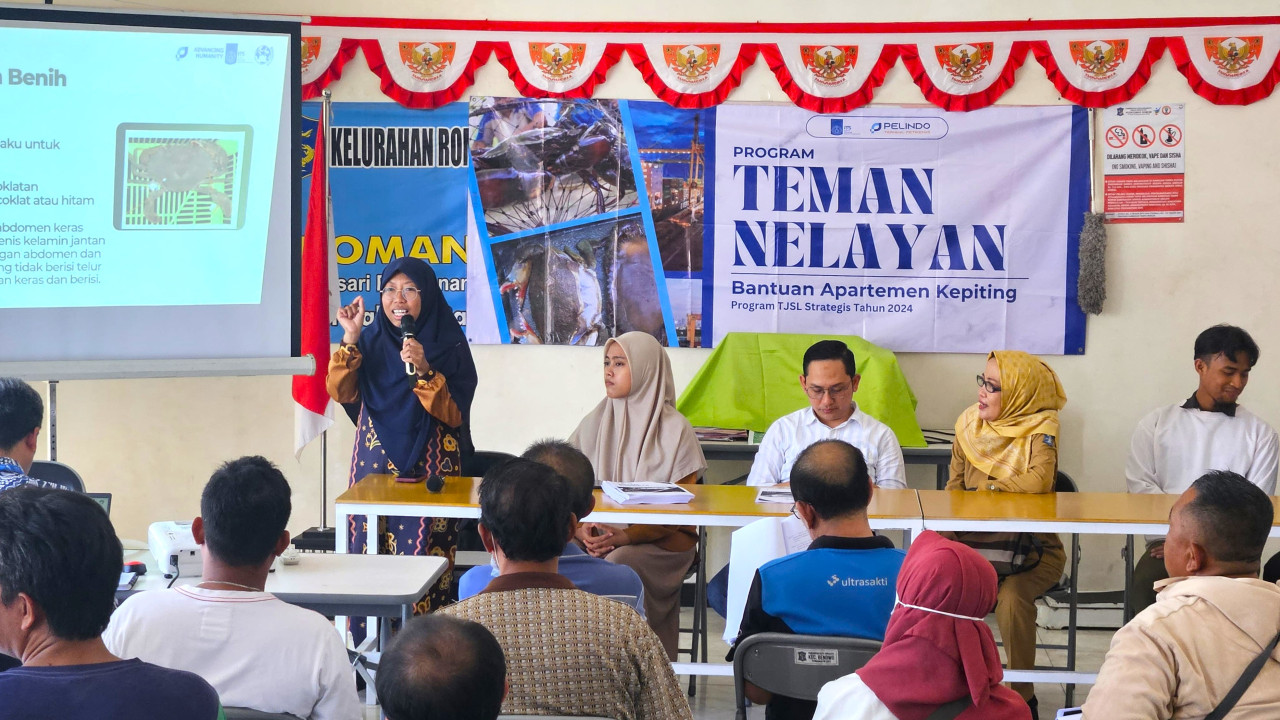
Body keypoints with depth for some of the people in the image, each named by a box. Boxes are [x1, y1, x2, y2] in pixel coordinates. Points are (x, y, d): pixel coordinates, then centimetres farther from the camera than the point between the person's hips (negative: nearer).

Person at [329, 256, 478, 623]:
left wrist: (424, 371, -22)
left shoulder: (449, 345, -2)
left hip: (429, 466, -3)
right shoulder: (371, 340, 8)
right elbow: (341, 392, -4)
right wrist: (350, 338, -13)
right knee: (371, 550, -1)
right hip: (376, 462, 3)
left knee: (424, 551, -7)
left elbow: (454, 413, -9)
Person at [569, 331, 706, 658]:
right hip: (600, 536, 3)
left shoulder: (674, 429, -2)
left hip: (661, 542, -3)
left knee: (619, 564, -35)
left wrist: (628, 536, -21)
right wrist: (582, 528, -14)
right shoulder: (594, 424, 11)